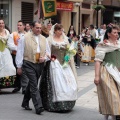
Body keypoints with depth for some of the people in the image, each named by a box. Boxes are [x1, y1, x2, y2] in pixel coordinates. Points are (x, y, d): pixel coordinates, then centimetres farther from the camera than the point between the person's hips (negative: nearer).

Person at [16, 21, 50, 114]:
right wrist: (19, 66, -3)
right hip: (29, 64, -5)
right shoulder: (25, 38, -4)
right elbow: (20, 52, -2)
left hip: (40, 65, 5)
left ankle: (25, 102, 31)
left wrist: (44, 58, -6)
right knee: (34, 85, -12)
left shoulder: (43, 39, 11)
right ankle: (38, 106, -15)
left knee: (32, 85, 16)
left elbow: (48, 52, 16)